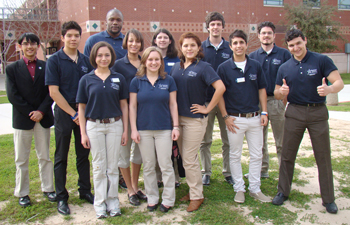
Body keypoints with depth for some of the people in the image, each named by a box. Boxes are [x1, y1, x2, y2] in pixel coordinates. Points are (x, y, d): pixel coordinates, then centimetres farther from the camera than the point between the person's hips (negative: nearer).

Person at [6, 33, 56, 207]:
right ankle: (22, 193, 18)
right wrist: (30, 113, -11)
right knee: (21, 160, 6)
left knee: (45, 157, 10)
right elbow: (12, 95, -5)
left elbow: (51, 92, -1)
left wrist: (41, 111, -13)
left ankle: (48, 189, 22)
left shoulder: (46, 67, 4)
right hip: (22, 119, -1)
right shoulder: (12, 69, 2)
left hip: (43, 118, 1)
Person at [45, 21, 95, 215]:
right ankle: (62, 197, 14)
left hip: (84, 113, 4)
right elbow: (54, 92, -9)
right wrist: (73, 113, -11)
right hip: (64, 113, -3)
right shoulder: (54, 61, -4)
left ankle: (85, 191, 25)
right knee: (61, 157, 5)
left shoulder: (86, 61, 8)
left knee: (83, 154, 12)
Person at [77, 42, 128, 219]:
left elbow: (124, 105, 6)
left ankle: (112, 202, 21)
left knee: (113, 166, 8)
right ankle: (100, 204, 20)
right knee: (99, 167, 7)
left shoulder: (118, 79, 3)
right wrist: (83, 133, -2)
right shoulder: (86, 80, 0)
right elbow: (81, 107, 2)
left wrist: (125, 130, 3)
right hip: (94, 126, -1)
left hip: (115, 125, 1)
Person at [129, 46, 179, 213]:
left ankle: (168, 200, 16)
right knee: (148, 167, 9)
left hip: (164, 129, 0)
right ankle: (152, 199, 23)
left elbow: (173, 104, 4)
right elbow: (132, 106, 2)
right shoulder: (136, 82, 2)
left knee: (166, 165, 2)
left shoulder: (168, 81, 3)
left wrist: (176, 126, -1)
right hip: (144, 130, 1)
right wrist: (133, 129, -3)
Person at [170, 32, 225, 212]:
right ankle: (193, 190, 30)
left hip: (195, 119, -6)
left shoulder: (203, 67, -9)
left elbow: (220, 87, -19)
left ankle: (197, 196, 14)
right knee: (186, 157, 14)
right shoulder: (176, 67, 10)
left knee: (189, 160, -2)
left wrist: (207, 108, -15)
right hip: (178, 118, 6)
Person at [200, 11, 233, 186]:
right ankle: (206, 172, 22)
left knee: (228, 140, 7)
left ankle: (228, 172, 22)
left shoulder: (230, 48, 4)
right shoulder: (200, 48, 3)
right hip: (205, 100, 0)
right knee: (205, 140, 8)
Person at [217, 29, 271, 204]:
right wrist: (225, 117, -8)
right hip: (235, 119, -2)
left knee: (256, 155, 9)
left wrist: (264, 113, 2)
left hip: (255, 118, 3)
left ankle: (255, 189, 22)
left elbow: (262, 90, 9)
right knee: (235, 155, 7)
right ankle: (239, 189, 21)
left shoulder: (255, 66, 4)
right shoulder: (224, 68, -3)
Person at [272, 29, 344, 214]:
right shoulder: (285, 68, 6)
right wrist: (282, 92, -15)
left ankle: (328, 199, 17)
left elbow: (339, 82, -9)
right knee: (287, 155, 6)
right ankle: (283, 192, 22)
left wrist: (329, 89, -33)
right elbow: (277, 94, 10)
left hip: (318, 112, -2)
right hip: (294, 113, 2)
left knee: (323, 156, 4)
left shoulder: (321, 60, -3)